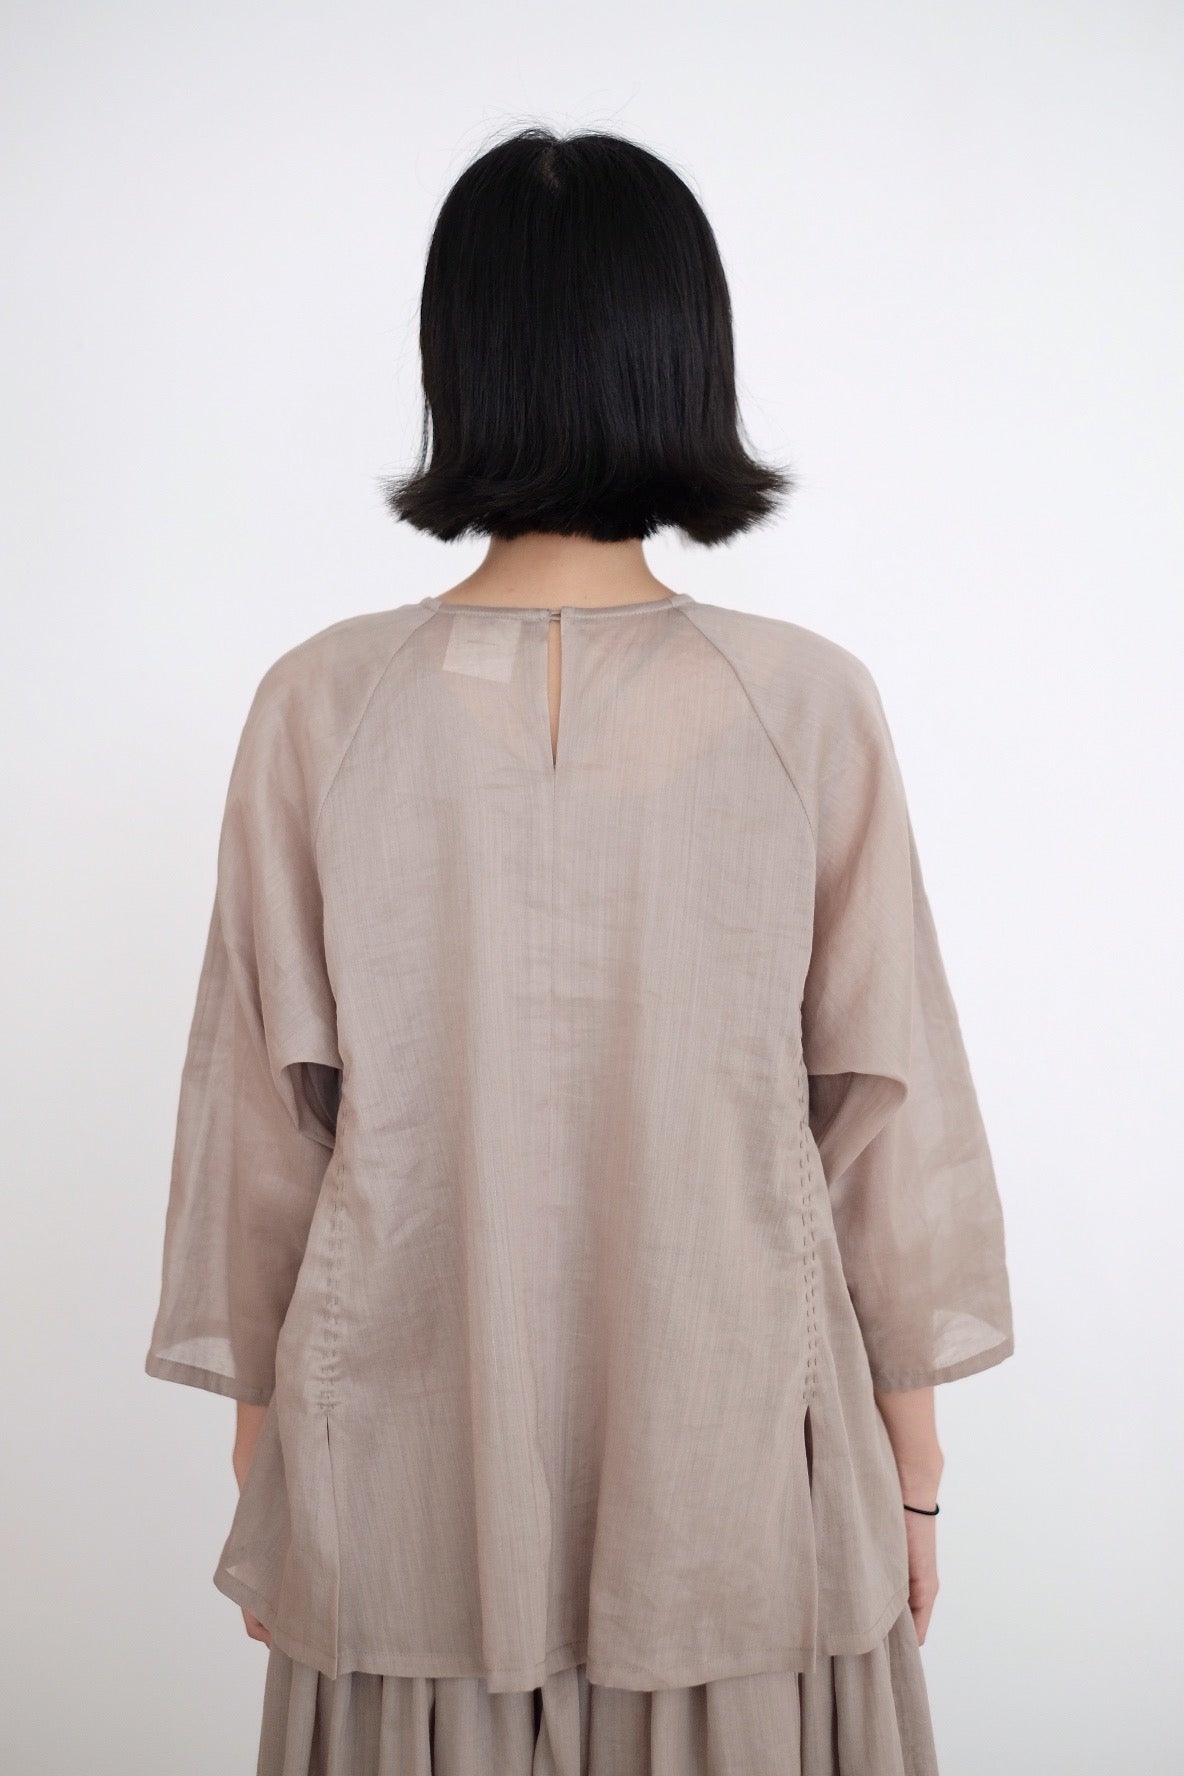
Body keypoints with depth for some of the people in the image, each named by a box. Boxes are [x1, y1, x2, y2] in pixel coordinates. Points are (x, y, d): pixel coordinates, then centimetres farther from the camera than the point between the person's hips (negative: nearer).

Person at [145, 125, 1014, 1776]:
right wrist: (914, 1461, 8)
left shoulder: (323, 706, -10)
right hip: (739, 1455, 0)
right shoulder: (810, 705, -12)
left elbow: (262, 1113, -3)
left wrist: (260, 1445, 10)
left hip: (411, 1478, 1)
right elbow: (888, 1105, -5)